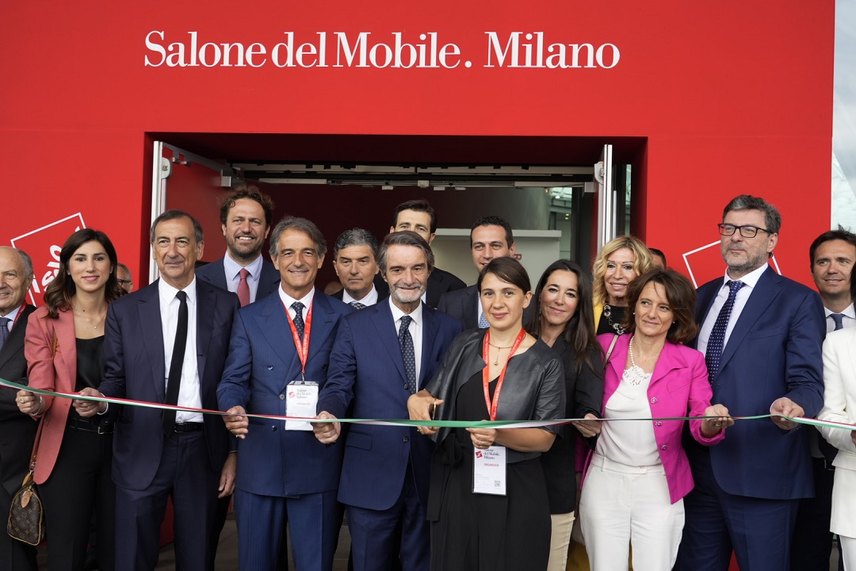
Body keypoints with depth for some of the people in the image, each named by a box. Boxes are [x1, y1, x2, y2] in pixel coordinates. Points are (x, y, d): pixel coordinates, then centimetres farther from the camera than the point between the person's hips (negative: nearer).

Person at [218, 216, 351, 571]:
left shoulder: (343, 317, 5)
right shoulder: (249, 318, 7)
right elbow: (234, 381, 2)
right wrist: (233, 409, -17)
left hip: (320, 462, -1)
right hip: (260, 460, 1)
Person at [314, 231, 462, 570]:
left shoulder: (450, 329, 5)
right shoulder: (355, 326, 1)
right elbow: (339, 386, -5)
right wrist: (328, 416, -25)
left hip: (429, 474, 2)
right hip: (370, 474, -1)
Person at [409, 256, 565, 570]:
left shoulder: (545, 363, -7)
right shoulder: (463, 345, 3)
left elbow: (545, 438, -7)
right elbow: (432, 396, 11)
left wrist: (500, 435, -25)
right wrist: (416, 400, -12)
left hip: (515, 494, -3)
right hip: (456, 486, 3)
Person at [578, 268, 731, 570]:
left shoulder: (690, 361, -3)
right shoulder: (605, 346, -1)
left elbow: (699, 426, -6)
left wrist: (712, 422, -28)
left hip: (658, 485, 0)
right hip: (604, 479, 1)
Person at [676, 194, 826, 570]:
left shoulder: (798, 302, -5)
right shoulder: (703, 296, 13)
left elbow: (807, 382, -12)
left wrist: (794, 405, -34)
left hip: (761, 472, -5)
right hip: (699, 468, 6)